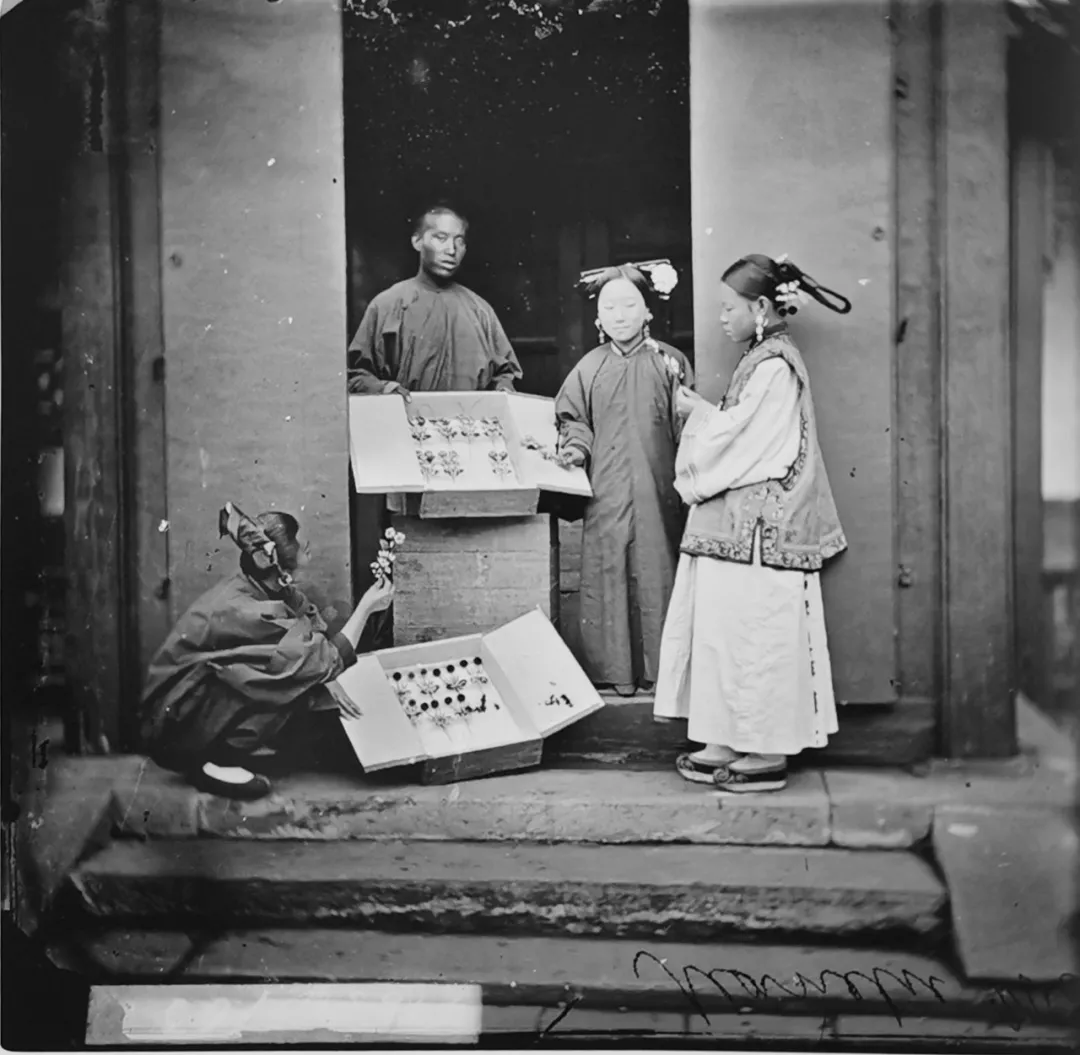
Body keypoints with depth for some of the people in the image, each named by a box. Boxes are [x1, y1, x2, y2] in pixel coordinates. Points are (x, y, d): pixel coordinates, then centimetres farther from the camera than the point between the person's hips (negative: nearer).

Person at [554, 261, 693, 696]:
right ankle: (616, 668, 11)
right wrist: (576, 446, -7)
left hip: (658, 491, -1)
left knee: (658, 574, 3)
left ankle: (661, 665, 14)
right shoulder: (589, 367, 7)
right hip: (607, 492, 1)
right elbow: (574, 419, 10)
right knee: (610, 574, 2)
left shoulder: (669, 362, 3)